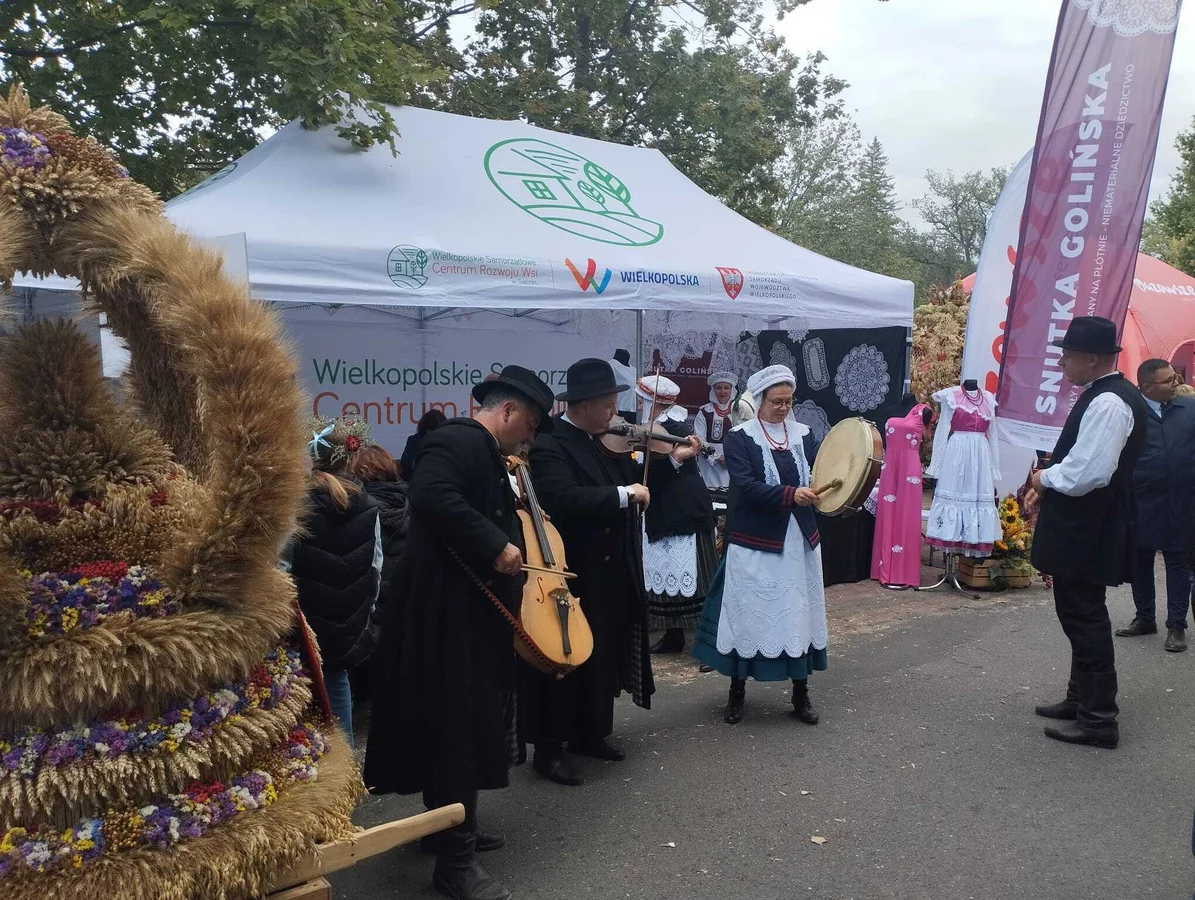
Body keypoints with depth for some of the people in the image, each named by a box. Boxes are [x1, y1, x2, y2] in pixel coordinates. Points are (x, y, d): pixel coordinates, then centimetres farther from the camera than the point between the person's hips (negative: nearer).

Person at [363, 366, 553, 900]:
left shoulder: (486, 454, 16)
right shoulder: (457, 441, -15)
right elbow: (432, 498, -33)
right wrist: (495, 545, -30)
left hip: (474, 613, 11)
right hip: (447, 615, -11)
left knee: (471, 727, 20)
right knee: (455, 731, -5)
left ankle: (457, 830, 35)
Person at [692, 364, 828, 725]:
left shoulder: (802, 434, 7)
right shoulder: (739, 438, -6)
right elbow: (745, 487, -18)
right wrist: (790, 494, -28)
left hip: (799, 540, 4)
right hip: (756, 543, -4)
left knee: (800, 613, 9)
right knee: (748, 614, 4)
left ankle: (801, 694, 22)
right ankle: (737, 692, 20)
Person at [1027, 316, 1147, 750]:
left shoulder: (1107, 403, -22)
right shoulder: (1110, 395, 11)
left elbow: (1089, 473, -29)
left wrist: (1045, 477, -12)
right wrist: (1051, 480, 9)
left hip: (1087, 531, -10)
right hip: (1087, 527, 10)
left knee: (1084, 618, -2)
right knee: (1083, 616, 19)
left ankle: (1098, 719, 7)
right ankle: (1082, 699, 32)